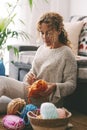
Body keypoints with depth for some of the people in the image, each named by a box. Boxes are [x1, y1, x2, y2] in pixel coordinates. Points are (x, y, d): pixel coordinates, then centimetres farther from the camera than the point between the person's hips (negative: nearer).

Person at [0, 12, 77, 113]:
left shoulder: (66, 53, -5)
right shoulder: (41, 48, 17)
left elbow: (71, 84, -7)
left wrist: (55, 87, -26)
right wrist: (29, 76, -2)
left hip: (46, 97, -7)